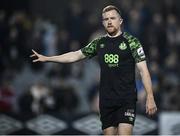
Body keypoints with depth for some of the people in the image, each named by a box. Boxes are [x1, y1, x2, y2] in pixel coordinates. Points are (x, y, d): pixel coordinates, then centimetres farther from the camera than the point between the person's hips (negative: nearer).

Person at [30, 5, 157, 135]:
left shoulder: (131, 41, -2)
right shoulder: (99, 43, 12)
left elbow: (143, 70, -5)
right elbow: (76, 55, 20)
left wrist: (150, 98, -13)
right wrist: (46, 58, 21)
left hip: (126, 100, -5)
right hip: (106, 100, 5)